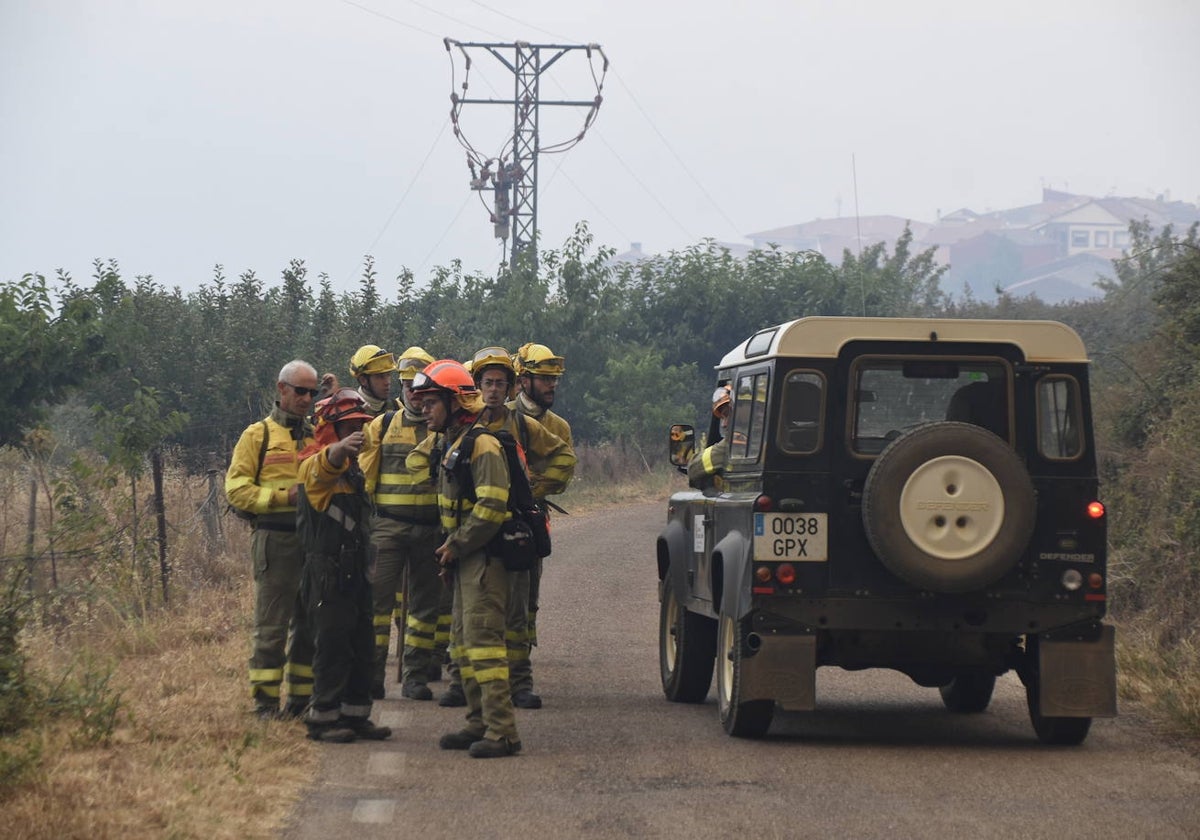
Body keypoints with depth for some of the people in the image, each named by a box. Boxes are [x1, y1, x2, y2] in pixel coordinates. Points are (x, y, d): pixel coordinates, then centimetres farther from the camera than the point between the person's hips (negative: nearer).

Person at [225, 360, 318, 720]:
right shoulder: (258, 435, 3)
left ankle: (301, 697, 16)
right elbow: (236, 489, -4)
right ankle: (265, 701, 2)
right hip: (274, 539, -5)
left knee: (309, 623, 8)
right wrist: (284, 495, -15)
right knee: (271, 625, -4)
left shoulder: (316, 437, 16)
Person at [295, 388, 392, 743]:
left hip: (354, 572, 9)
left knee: (362, 645, 10)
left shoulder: (353, 467, 19)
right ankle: (323, 718, -1)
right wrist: (341, 448, -59)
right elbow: (324, 466, -38)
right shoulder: (315, 464, -10)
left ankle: (355, 715, 18)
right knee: (332, 646, -7)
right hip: (327, 574, -9)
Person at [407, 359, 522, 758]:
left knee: (482, 639, -13)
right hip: (464, 557, 10)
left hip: (484, 556, -10)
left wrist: (457, 545, -16)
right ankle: (479, 722, 18)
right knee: (463, 640, 12)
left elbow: (492, 507, -23)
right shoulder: (449, 443, 14)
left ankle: (501, 732, -14)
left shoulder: (481, 444, -16)